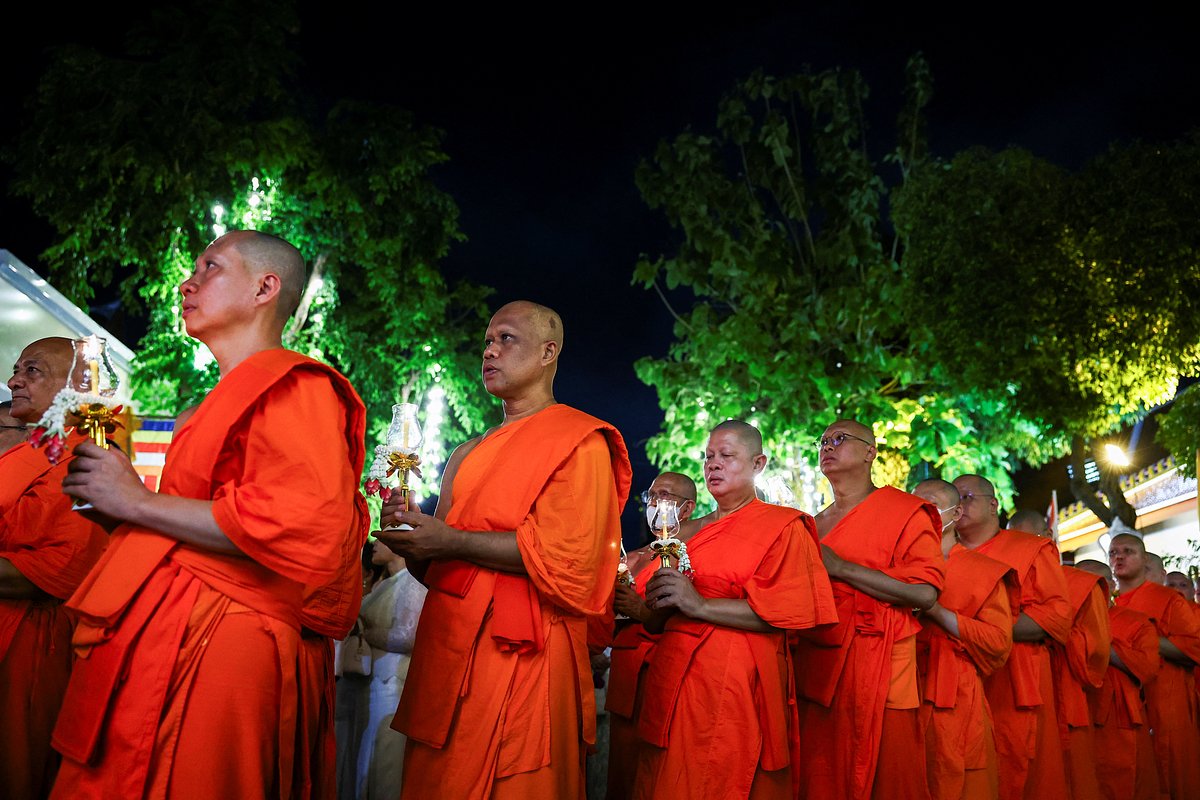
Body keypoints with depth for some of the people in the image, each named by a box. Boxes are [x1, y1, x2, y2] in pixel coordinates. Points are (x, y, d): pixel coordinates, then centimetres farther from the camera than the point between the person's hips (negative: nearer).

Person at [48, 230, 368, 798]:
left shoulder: (294, 388, -9)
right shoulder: (232, 395, 21)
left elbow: (307, 528, -25)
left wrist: (138, 501, -14)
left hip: (211, 651, -9)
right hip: (159, 641, 9)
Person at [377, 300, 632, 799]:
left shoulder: (578, 441, -3)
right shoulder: (470, 454, 21)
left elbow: (563, 555, -17)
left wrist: (452, 542, -15)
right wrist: (412, 538, 3)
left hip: (517, 651, -7)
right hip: (449, 646, 8)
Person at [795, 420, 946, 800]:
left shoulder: (904, 511, -1)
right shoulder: (815, 525, 18)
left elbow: (925, 593, -15)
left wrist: (840, 567, -15)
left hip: (878, 672, -6)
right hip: (817, 673, 6)